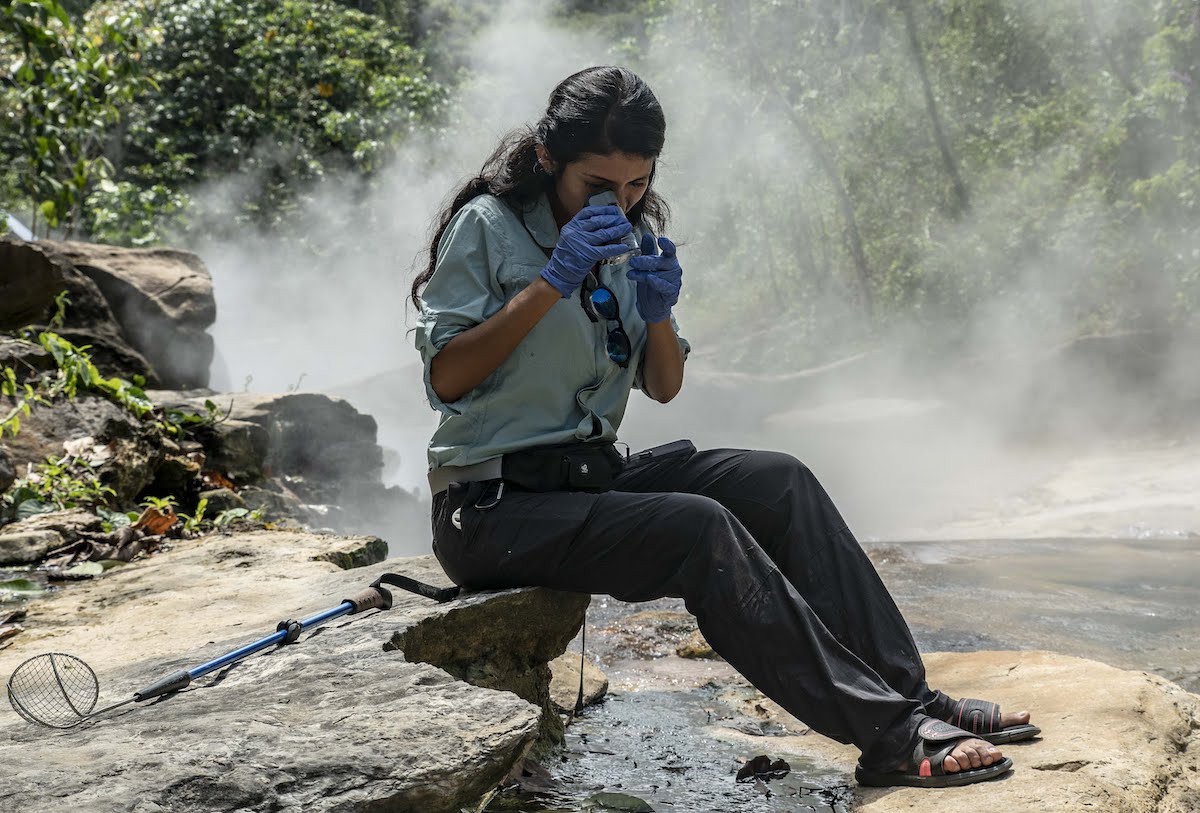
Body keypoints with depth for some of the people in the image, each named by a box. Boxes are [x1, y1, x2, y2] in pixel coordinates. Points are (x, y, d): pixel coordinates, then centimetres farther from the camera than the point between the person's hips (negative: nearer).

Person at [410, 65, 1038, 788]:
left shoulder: (634, 236, 11)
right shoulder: (487, 226, -9)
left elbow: (663, 388, 11)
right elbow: (444, 379, -17)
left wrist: (658, 315, -10)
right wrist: (552, 282, -23)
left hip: (594, 475, 7)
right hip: (496, 505, -7)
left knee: (779, 483, -11)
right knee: (700, 528, -28)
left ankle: (911, 693, -10)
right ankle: (892, 737, -24)